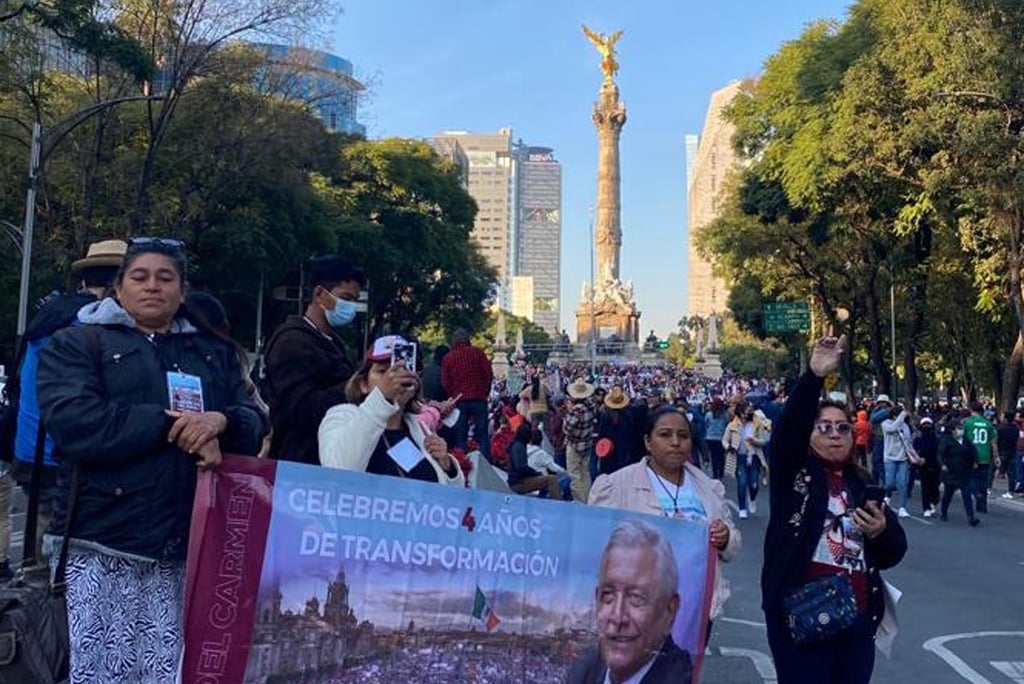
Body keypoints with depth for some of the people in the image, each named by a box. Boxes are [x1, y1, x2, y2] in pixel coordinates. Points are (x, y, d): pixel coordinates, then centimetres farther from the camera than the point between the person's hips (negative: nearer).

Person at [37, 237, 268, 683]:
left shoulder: (215, 351, 20)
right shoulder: (76, 344, 7)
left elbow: (254, 426, 10)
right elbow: (75, 426, -11)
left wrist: (220, 421, -13)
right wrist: (173, 424, -12)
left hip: (195, 547, 3)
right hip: (107, 546, -3)